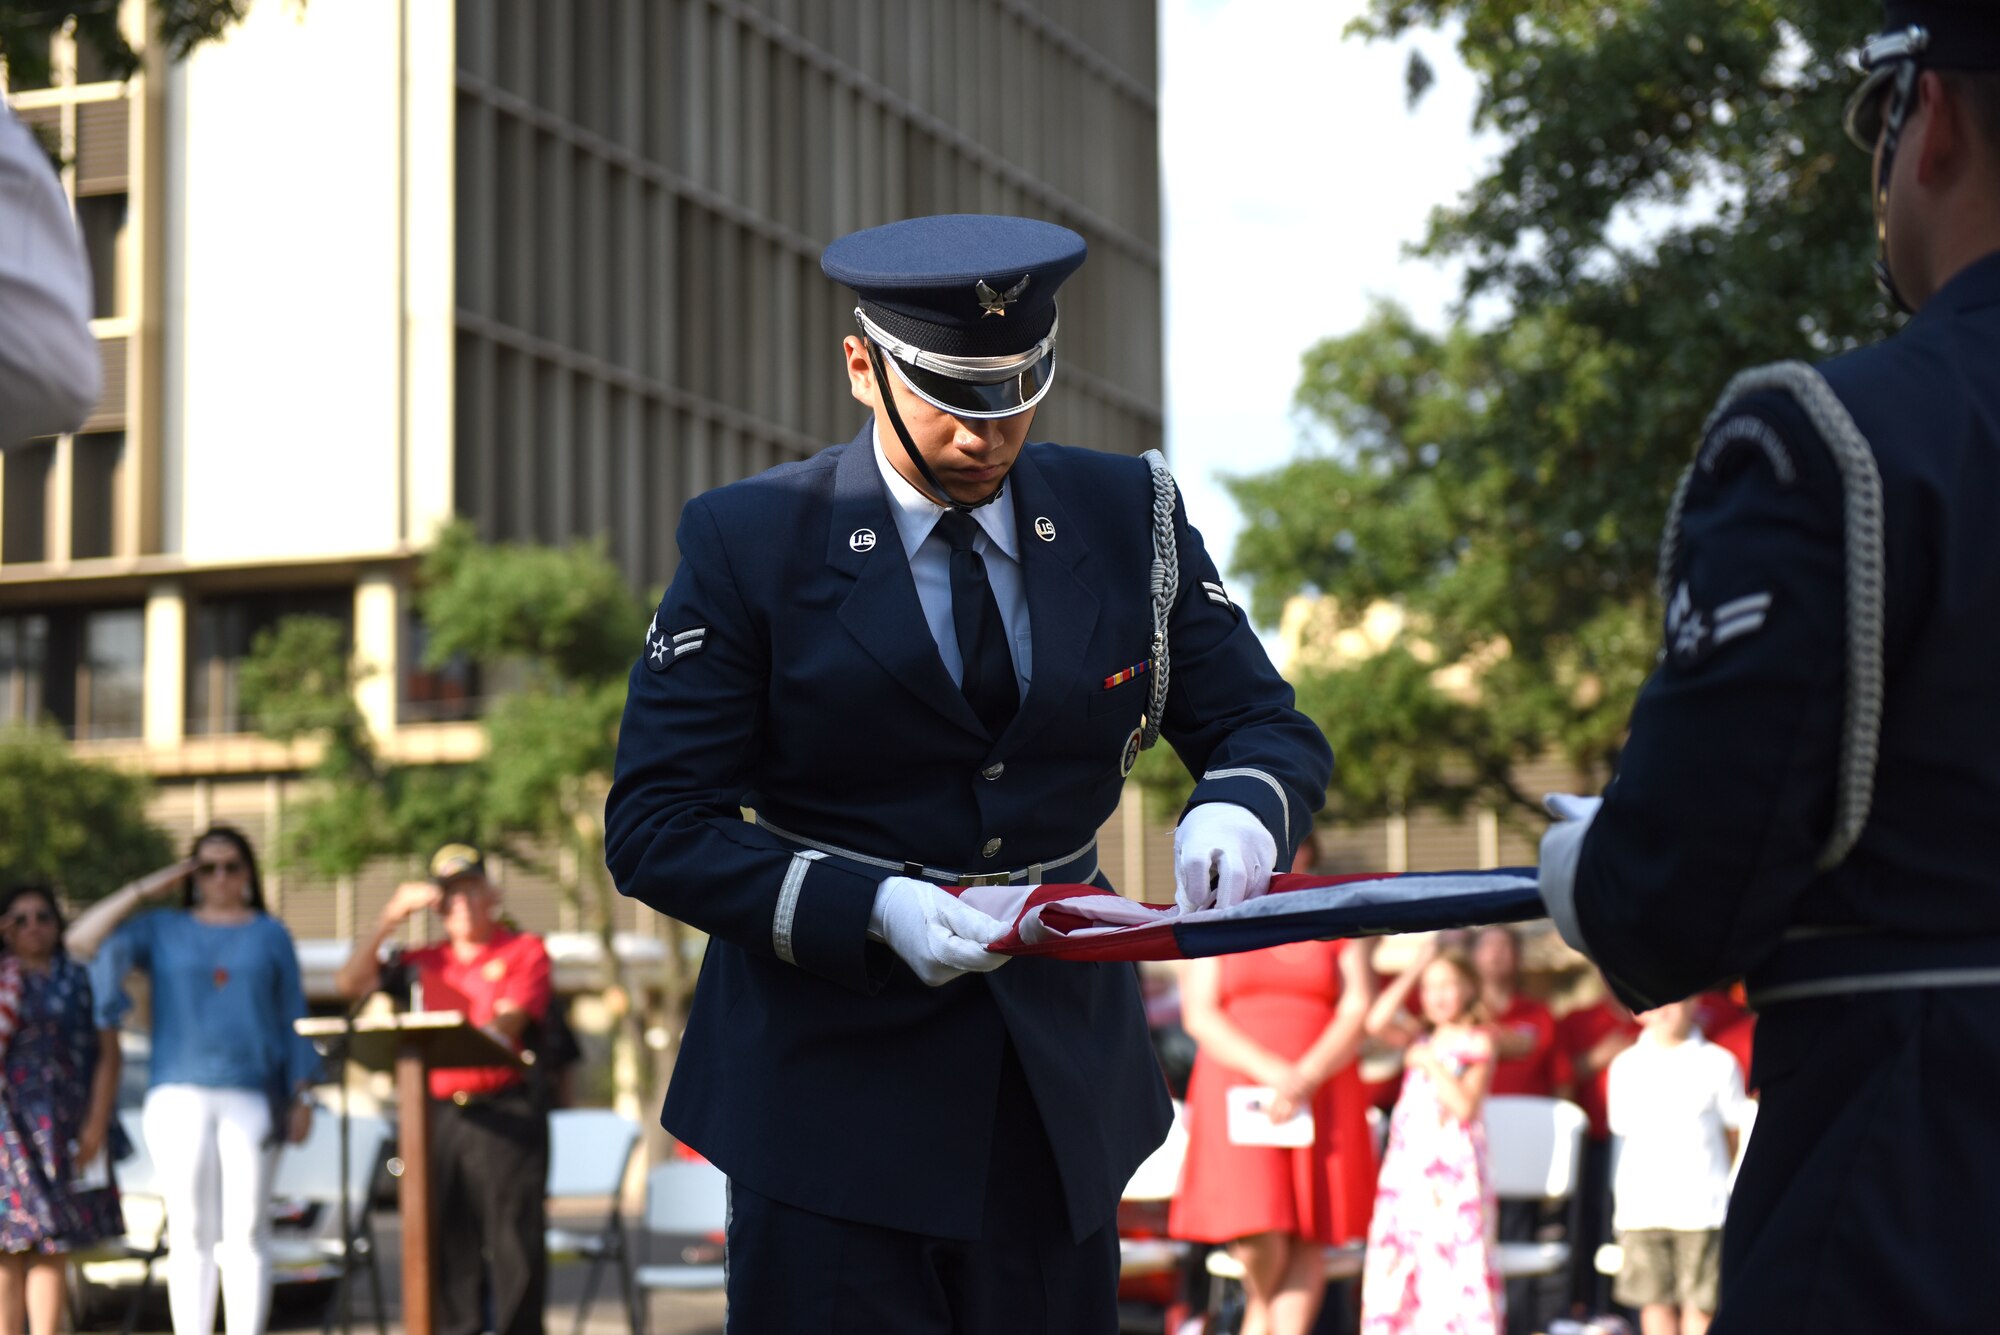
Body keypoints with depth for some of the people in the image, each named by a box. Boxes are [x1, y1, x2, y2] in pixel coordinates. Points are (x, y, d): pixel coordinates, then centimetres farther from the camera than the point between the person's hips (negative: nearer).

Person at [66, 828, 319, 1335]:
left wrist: (302, 1095, 3)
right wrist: (144, 891, 0)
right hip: (180, 1097, 0)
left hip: (252, 1097, 0)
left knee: (247, 1230, -2)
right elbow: (82, 938, 1)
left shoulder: (271, 935, 13)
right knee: (190, 1230, -1)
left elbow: (292, 1021, 11)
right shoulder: (164, 931, 13)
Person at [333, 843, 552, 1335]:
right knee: (448, 1246, 4)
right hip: (439, 1114, 4)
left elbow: (506, 1025, -8)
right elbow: (350, 983, 9)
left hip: (507, 1113, -4)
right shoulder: (423, 962, 18)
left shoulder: (524, 951, 6)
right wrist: (390, 917, 2)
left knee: (515, 1243, -7)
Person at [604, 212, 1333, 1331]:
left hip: (1060, 1084, 3)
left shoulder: (1127, 520, 4)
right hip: (835, 1088, -3)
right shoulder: (752, 545, -6)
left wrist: (1239, 810, -19)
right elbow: (653, 827, -8)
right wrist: (868, 909, -23)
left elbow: (1275, 731, 7)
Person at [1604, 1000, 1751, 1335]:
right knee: (1656, 1301, 4)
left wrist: (1715, 1177, 5)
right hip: (1642, 1204, 2)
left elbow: (1733, 1131, 8)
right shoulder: (1627, 1065, 7)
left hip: (1700, 1206, -2)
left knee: (1700, 1303, -1)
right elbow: (1624, 1128, 13)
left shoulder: (1718, 1063, 1)